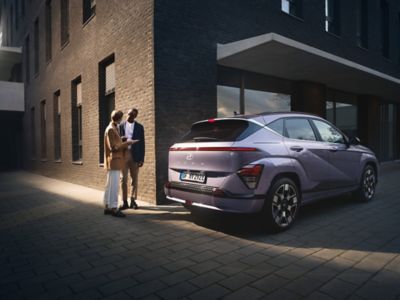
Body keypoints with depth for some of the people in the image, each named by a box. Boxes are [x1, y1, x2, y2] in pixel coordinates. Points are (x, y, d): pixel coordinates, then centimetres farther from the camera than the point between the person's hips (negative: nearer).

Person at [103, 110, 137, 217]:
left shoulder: (113, 128, 16)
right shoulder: (110, 129, -14)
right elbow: (113, 147, -18)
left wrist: (125, 144, 11)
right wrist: (127, 143, -15)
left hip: (114, 161, 10)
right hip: (114, 161, -10)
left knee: (110, 185, 13)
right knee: (114, 186, -8)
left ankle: (107, 207, 20)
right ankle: (113, 208, -4)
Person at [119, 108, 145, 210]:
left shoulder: (139, 127, 4)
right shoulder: (121, 126, 7)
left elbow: (142, 143, 2)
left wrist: (142, 158, -4)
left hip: (135, 156, -1)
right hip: (123, 155, 1)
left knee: (134, 179, 5)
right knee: (123, 179, 3)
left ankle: (133, 201, 14)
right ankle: (125, 202, 10)